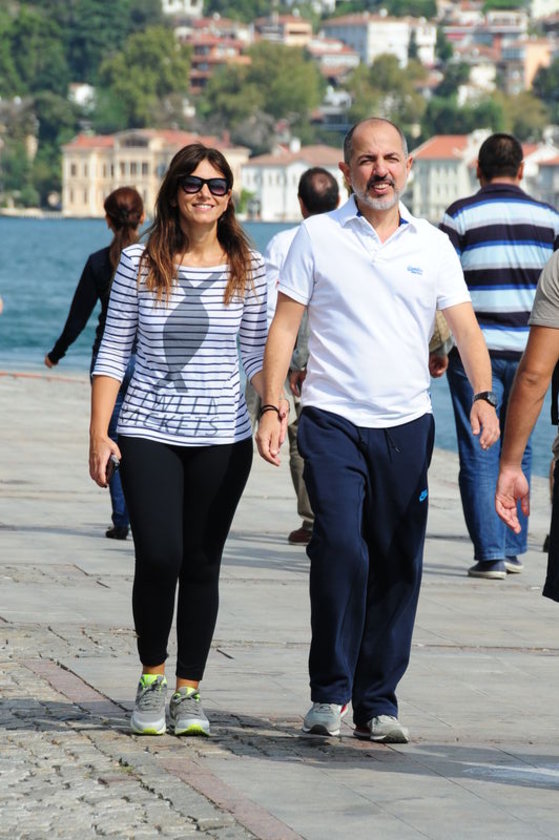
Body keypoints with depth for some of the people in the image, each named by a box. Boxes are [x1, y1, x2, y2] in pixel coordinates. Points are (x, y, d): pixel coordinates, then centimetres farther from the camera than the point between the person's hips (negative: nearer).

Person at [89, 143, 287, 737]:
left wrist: (273, 402, -10)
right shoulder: (139, 263, 1)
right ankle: (152, 677, 12)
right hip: (148, 432, -1)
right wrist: (99, 434, -2)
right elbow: (113, 353, 3)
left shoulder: (248, 269, 4)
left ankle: (188, 692, 13)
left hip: (222, 438, 1)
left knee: (202, 564, 3)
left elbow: (257, 353, 9)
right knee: (158, 557, -10)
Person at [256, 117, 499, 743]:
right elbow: (284, 325, 2)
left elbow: (465, 327, 7)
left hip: (406, 424, 3)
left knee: (397, 565, 3)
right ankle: (329, 691, -6)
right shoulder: (317, 237, 4)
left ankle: (377, 702, 12)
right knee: (341, 546, -18)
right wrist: (270, 407, -7)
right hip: (333, 420, -3)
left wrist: (481, 394, -11)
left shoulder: (433, 246, 10)